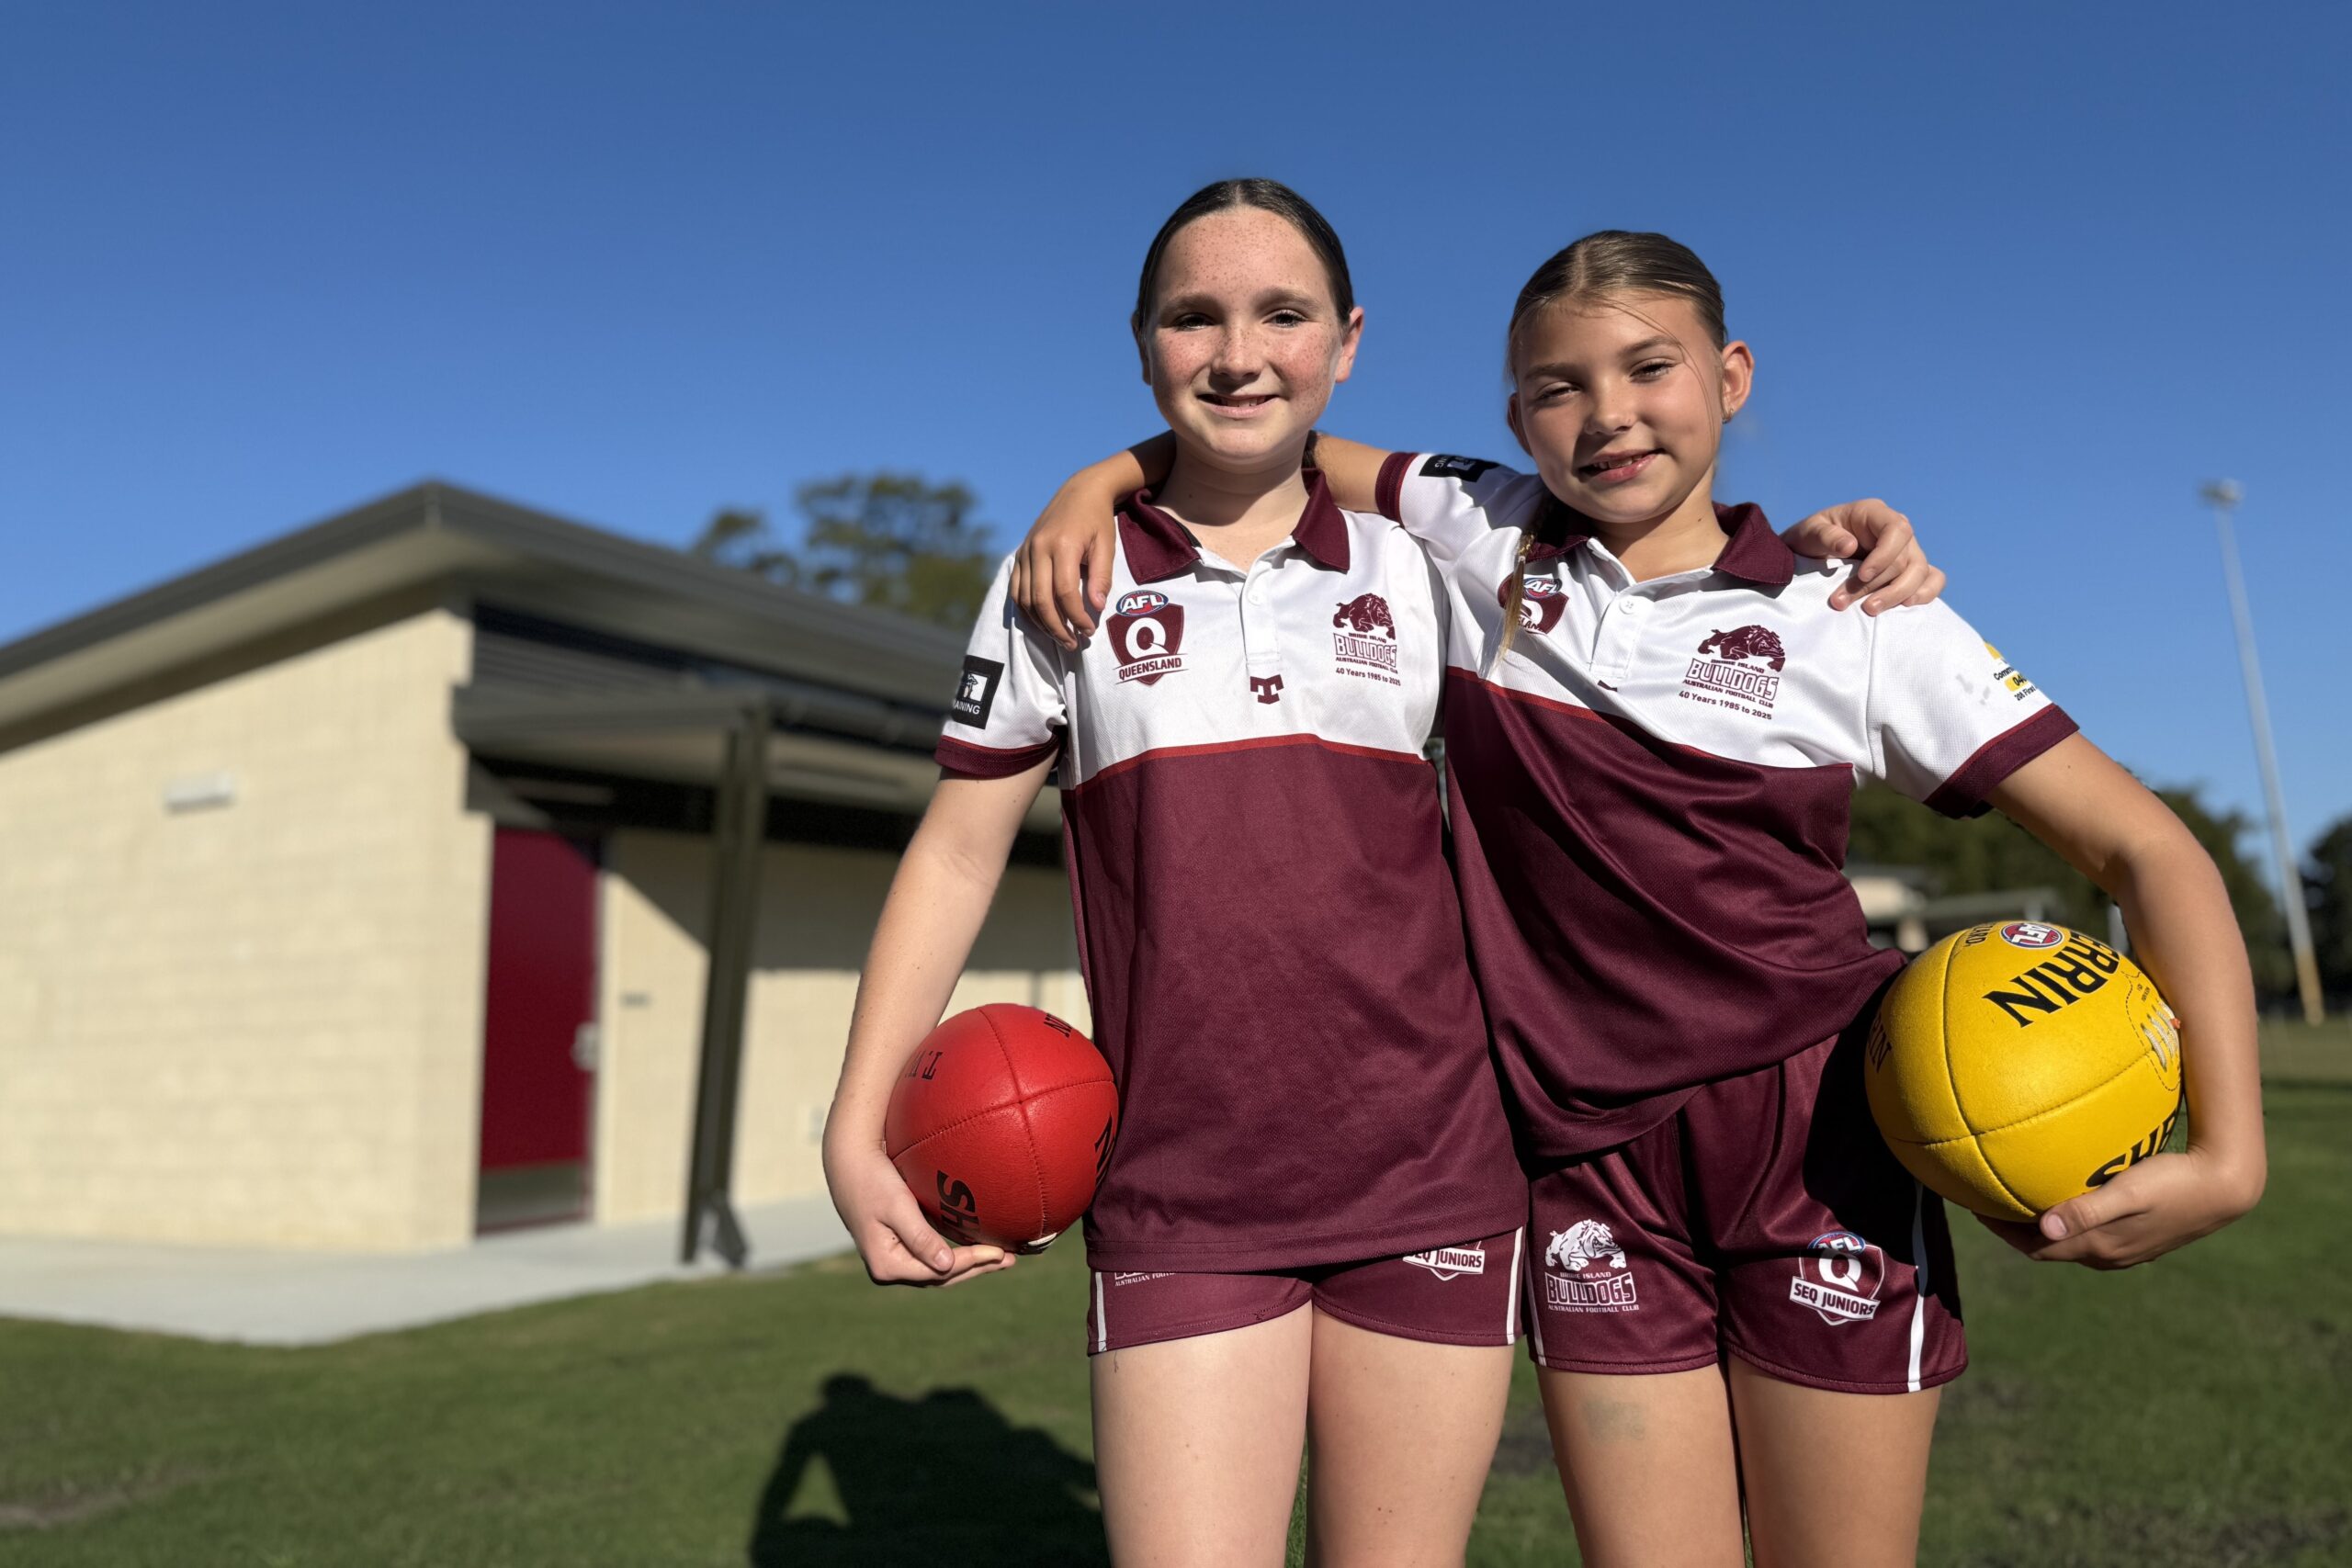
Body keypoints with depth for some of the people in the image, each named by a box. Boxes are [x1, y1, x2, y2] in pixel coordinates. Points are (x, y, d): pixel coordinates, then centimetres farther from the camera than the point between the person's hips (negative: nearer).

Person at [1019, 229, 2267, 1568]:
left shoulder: (1858, 625, -4)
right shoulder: (1478, 538, 2)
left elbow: (2145, 848, -3)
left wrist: (2227, 1156, -13)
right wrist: (1091, 488, -3)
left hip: (1813, 1134, -1)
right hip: (1588, 1154, 2)